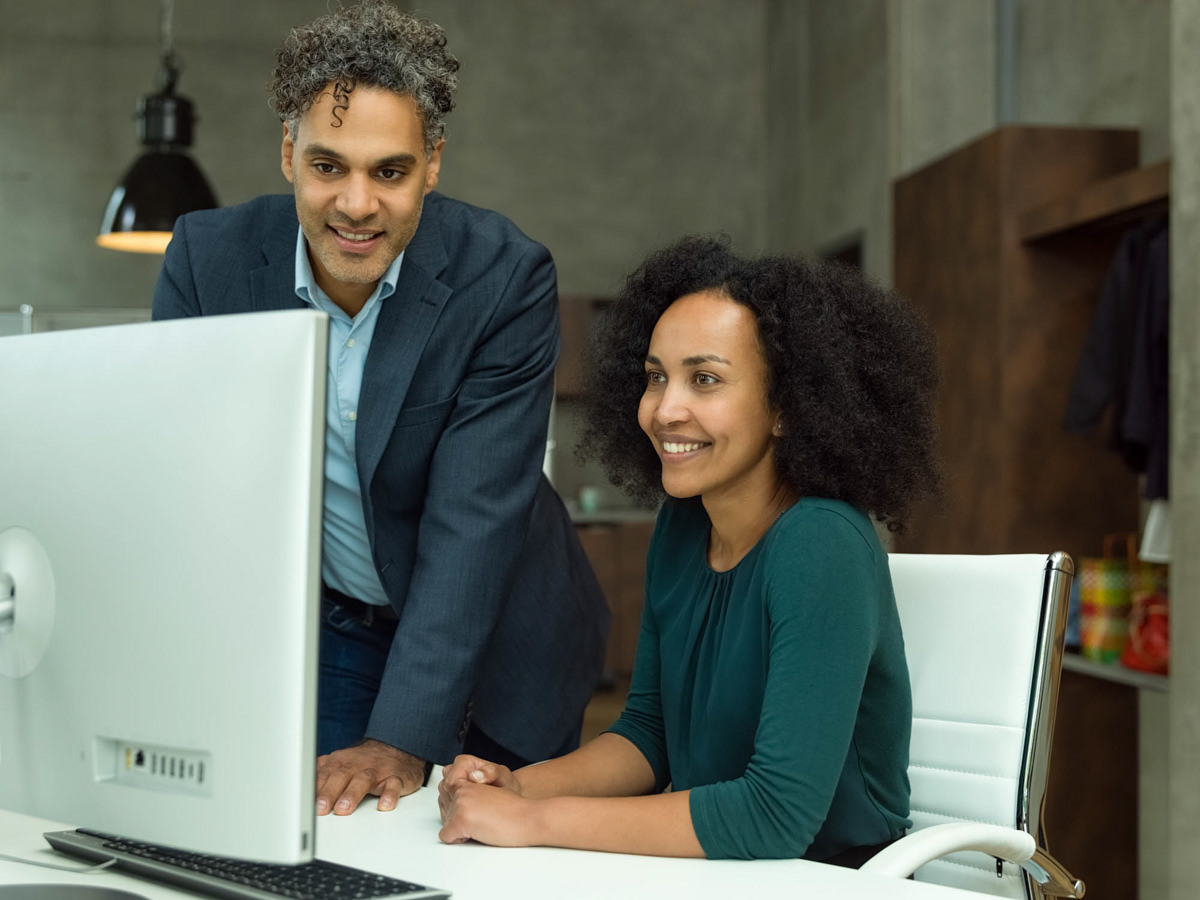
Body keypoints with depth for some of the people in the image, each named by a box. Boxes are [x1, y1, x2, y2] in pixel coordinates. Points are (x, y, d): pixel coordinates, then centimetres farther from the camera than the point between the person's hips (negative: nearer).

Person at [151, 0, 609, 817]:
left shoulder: (506, 277, -24)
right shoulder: (208, 257, -16)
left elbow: (472, 523, -28)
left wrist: (399, 739, -35)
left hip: (493, 643, -1)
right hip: (315, 630, 2)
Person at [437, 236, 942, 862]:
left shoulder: (821, 546, -20)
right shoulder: (680, 528, 2)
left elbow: (777, 816, -25)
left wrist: (533, 820, -21)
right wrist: (521, 786, -7)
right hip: (710, 872, 6)